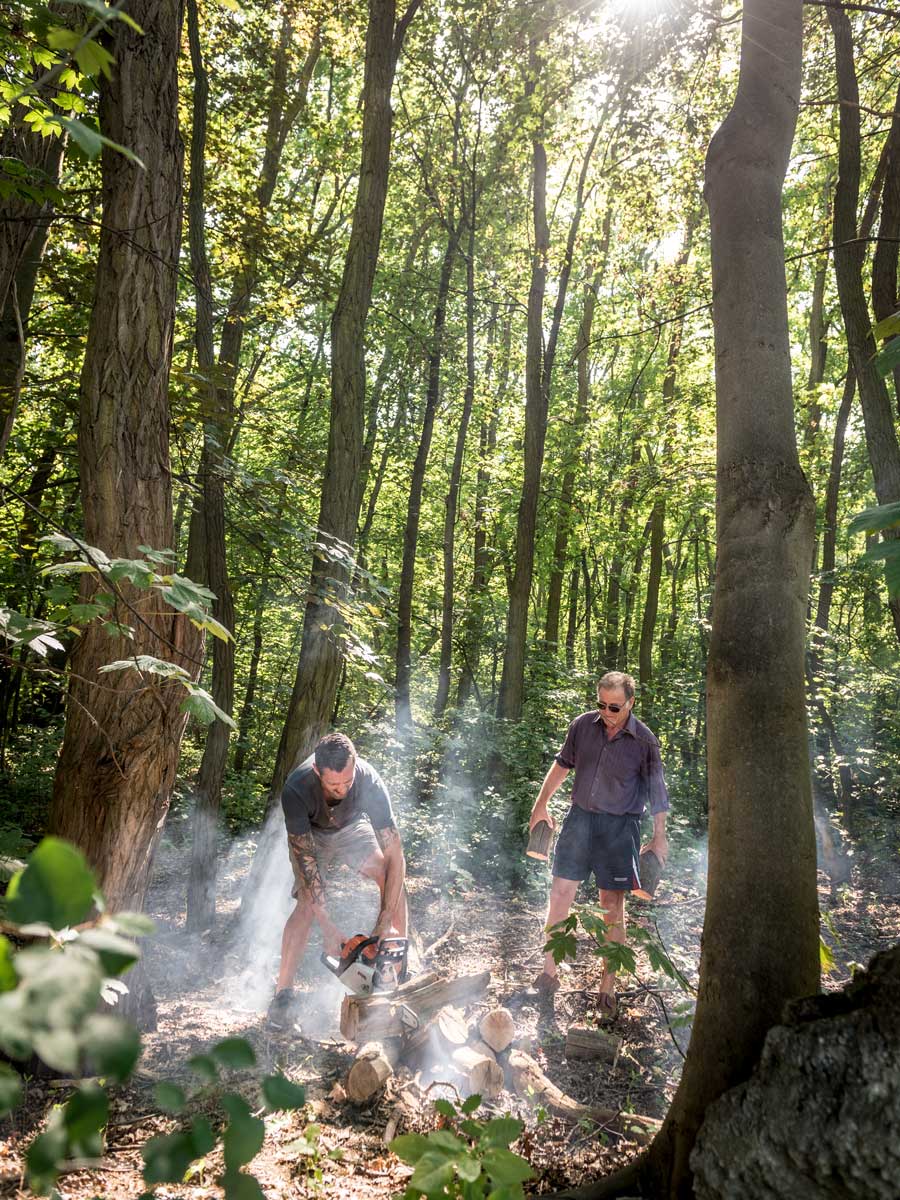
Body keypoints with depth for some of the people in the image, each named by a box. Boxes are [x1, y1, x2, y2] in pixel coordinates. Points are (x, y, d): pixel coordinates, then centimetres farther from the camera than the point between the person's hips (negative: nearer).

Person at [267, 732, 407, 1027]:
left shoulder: (369, 782, -38)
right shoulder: (296, 789, -40)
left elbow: (394, 856, -35)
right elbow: (306, 861, -35)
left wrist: (385, 922, -39)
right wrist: (328, 928, -38)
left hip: (352, 827, 2)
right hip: (310, 833, -1)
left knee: (393, 879, -18)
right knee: (307, 903, -21)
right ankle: (283, 991, -11)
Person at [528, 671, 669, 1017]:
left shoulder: (644, 741, -7)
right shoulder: (582, 725, -1)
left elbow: (656, 791, 0)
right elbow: (562, 765, 13)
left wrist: (659, 837, 0)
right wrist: (541, 805, 16)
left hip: (619, 826, -2)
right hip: (580, 817, 3)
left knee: (612, 906, 4)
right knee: (560, 893, 1)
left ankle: (608, 983, 18)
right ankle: (548, 972, 16)